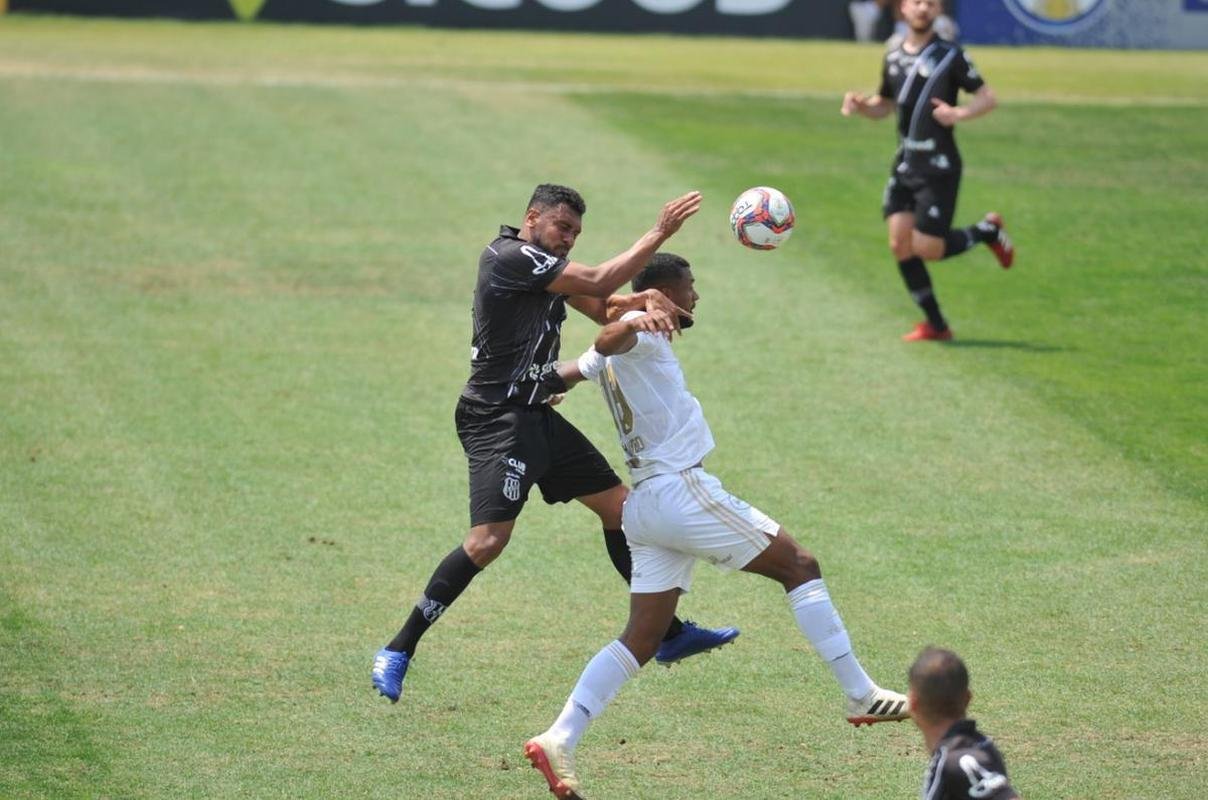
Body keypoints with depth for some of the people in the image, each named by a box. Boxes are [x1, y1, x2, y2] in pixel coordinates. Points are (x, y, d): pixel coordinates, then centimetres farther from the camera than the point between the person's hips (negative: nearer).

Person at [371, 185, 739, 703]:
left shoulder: (548, 267, 15)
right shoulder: (510, 257, -15)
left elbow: (602, 307, 10)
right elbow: (598, 282, -17)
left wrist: (648, 302, -13)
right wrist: (659, 233, -11)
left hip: (535, 417, 10)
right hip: (498, 420, -10)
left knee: (619, 505, 13)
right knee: (489, 540, -20)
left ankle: (669, 634, 22)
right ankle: (398, 651, -12)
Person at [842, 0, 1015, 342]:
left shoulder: (950, 55, -6)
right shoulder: (893, 58, 10)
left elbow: (987, 98, -6)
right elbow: (885, 106, 23)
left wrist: (960, 113, -25)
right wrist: (860, 105, 1)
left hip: (938, 168, -6)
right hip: (904, 165, 6)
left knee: (927, 248, -9)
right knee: (900, 245, -2)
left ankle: (988, 231, 19)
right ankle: (935, 324, 10)